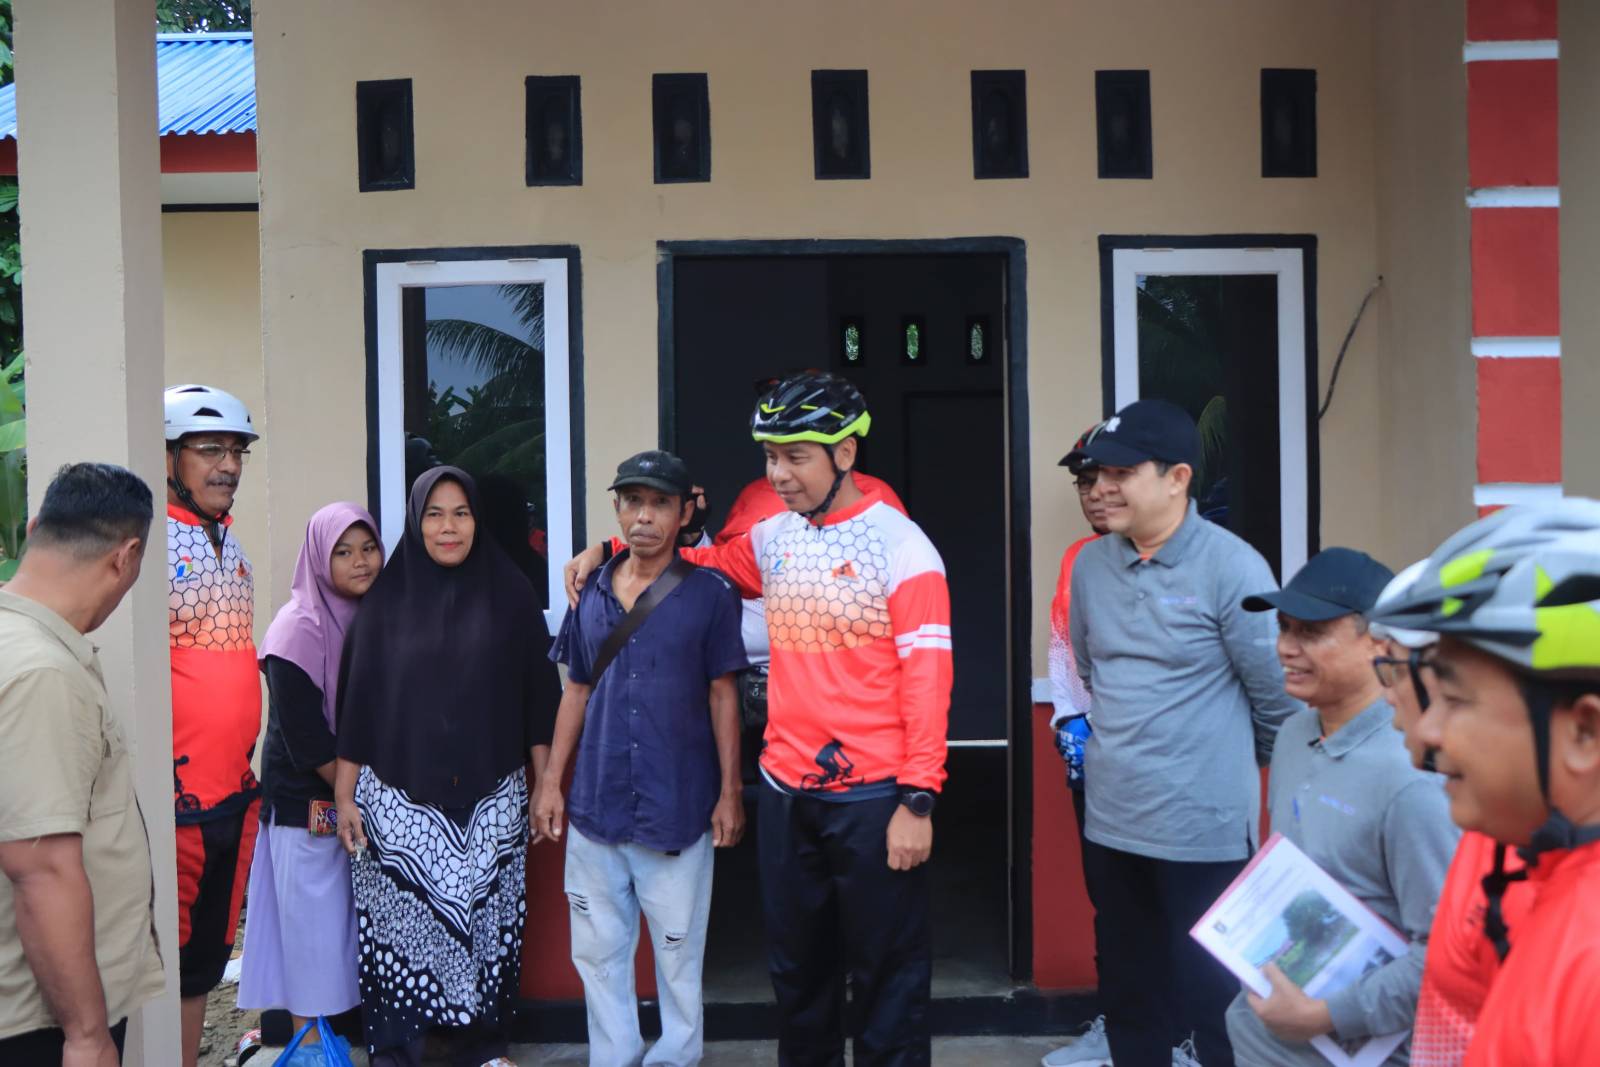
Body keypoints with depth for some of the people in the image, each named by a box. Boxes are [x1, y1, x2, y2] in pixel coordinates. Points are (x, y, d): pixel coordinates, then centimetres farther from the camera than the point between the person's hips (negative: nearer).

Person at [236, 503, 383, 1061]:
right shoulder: (300, 628, -13)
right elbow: (304, 735, -15)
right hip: (307, 800, -6)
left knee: (355, 915, 6)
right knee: (313, 915, -1)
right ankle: (308, 1037, 11)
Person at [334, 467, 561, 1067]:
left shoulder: (509, 594, 3)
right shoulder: (386, 600, 3)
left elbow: (537, 696, 5)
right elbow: (358, 700, 4)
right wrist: (343, 795, 2)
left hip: (490, 799, 0)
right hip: (399, 797, 0)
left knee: (484, 916, 5)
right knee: (401, 918, 1)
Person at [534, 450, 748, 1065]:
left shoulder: (709, 594, -4)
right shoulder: (591, 594, 7)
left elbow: (722, 696, -1)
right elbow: (577, 692, 13)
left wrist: (730, 791, -3)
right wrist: (550, 781, 10)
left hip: (678, 807, -4)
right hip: (596, 806, 4)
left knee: (677, 952, 7)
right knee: (597, 951, 11)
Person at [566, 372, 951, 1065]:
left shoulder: (900, 545, -10)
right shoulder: (772, 538, 7)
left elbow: (926, 679, -13)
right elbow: (708, 562, 29)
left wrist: (918, 800, -18)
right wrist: (611, 550, 17)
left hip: (873, 797, -6)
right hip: (784, 794, 6)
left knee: (887, 975, 7)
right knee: (796, 968, 18)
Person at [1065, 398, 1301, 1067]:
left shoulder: (1230, 566, -14)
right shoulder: (1090, 565, 4)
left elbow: (1279, 692, -7)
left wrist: (1239, 765, 7)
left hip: (1205, 827, -6)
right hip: (1110, 823, 6)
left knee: (1212, 999, 6)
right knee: (1128, 995, 18)